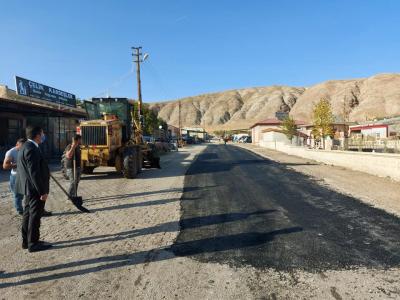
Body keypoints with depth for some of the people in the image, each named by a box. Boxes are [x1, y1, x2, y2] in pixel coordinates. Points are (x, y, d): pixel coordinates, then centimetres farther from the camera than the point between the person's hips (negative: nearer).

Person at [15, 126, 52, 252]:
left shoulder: (26, 146, 11)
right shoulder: (32, 149, -21)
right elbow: (34, 173, -25)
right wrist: (42, 191, -22)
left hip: (30, 188, 10)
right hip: (34, 188, -10)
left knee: (28, 214, 16)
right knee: (35, 215, -1)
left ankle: (26, 241, 27)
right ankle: (33, 243, 10)